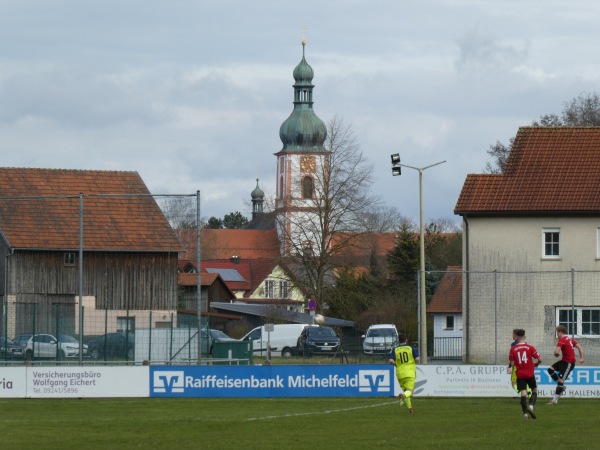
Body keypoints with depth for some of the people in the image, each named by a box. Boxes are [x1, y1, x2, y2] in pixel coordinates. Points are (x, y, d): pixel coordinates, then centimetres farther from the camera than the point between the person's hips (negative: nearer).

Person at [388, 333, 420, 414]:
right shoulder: (411, 348, 0)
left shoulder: (394, 350, 3)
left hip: (400, 373, 2)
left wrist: (397, 364, 10)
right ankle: (403, 396, -43)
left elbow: (391, 361, -10)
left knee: (405, 390, 20)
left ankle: (410, 408, 14)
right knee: (409, 391, -9)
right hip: (410, 373, -2)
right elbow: (417, 359, -8)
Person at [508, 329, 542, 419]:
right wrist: (536, 364, 18)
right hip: (530, 374, -1)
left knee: (523, 393, -2)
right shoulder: (530, 347, -4)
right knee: (534, 390, 15)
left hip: (520, 374, 1)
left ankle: (525, 413, -11)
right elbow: (539, 359, -4)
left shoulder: (513, 349, -3)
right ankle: (531, 406, -8)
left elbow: (512, 363, -2)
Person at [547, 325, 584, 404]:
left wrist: (556, 354, -3)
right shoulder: (570, 339, 11)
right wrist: (581, 357, 11)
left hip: (569, 363, -10)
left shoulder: (562, 340, -17)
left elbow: (556, 352, -27)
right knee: (551, 369, 11)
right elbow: (580, 347, 13)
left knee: (560, 380, -7)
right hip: (564, 360, 10)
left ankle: (555, 399, -5)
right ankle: (561, 386, 12)